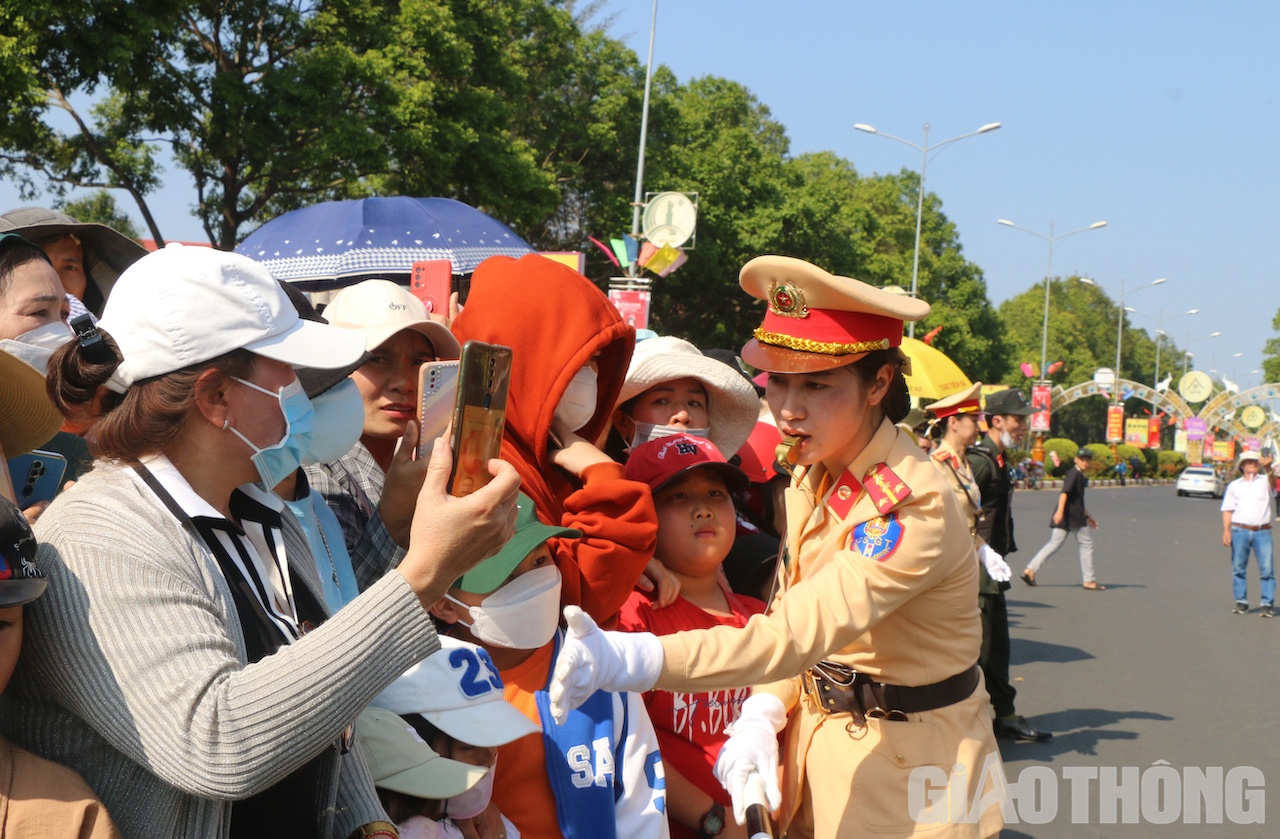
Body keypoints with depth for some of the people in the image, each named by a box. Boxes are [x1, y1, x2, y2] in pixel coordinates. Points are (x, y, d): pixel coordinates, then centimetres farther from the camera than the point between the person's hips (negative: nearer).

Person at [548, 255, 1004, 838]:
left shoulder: (912, 506, -27)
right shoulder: (813, 472, -2)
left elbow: (800, 631, -37)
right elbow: (790, 612, 5)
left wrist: (635, 660, -47)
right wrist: (762, 713, -13)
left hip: (905, 766, -6)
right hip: (816, 740, 7)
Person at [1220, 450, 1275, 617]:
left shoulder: (1264, 481, 11)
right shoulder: (1234, 485, 15)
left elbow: (1274, 482, -13)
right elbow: (1228, 509, 11)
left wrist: (1268, 468, -33)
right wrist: (1226, 530, -1)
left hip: (1262, 532, -1)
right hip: (1240, 531, 1)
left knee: (1267, 568, -6)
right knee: (1238, 568, 3)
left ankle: (1268, 604, -1)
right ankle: (1241, 602, 12)